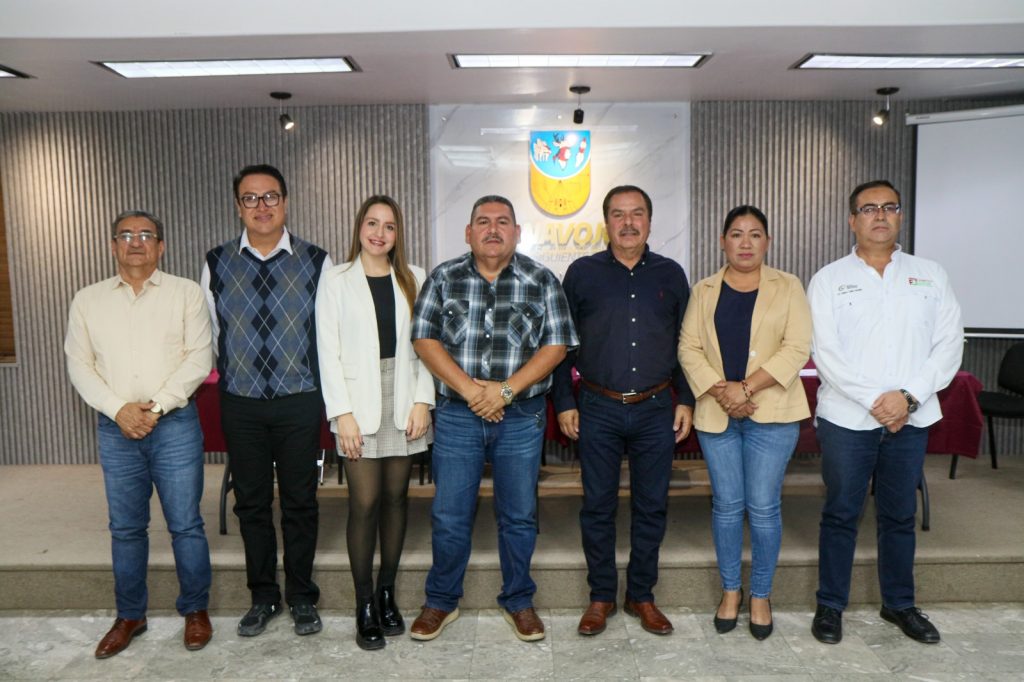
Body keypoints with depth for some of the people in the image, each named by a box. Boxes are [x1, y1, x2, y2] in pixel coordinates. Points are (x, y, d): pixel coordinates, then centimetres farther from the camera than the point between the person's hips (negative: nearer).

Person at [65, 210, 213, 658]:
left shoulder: (185, 293, 1)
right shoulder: (88, 300, 9)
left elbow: (198, 358, -5)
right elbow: (79, 365, 5)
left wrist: (156, 406, -13)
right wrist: (119, 409, -9)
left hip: (175, 424, -2)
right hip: (116, 429, 3)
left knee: (186, 524, 3)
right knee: (125, 528, 12)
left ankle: (195, 610, 20)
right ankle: (130, 616, 27)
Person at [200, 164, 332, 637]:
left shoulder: (316, 262, -2)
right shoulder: (217, 264, 3)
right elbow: (210, 333, 12)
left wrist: (330, 398, 4)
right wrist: (226, 378, 13)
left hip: (300, 401, -1)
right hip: (241, 403, 2)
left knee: (300, 502, 8)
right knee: (251, 502, 12)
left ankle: (302, 597, 25)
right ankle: (262, 596, 29)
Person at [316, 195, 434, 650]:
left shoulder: (413, 280, 9)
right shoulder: (336, 281, 2)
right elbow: (328, 350, -3)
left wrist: (422, 400, -3)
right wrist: (342, 413, -9)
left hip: (404, 403, 3)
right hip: (360, 404, -2)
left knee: (396, 497, 8)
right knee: (364, 503, -4)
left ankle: (387, 593, 24)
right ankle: (365, 606, 10)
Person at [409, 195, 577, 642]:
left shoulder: (541, 281, 1)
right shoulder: (443, 279, 4)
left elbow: (555, 345, -4)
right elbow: (425, 339, -2)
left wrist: (506, 390, -14)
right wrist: (469, 389, -13)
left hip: (521, 416, 0)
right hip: (457, 415, 1)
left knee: (519, 516, 10)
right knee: (449, 515, 8)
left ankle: (518, 601, 30)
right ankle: (441, 601, 28)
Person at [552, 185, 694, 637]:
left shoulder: (671, 274, 7)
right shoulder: (582, 273, 2)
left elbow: (685, 343, 11)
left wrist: (686, 400, 5)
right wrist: (564, 403, 0)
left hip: (656, 411, 2)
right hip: (598, 410, -1)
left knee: (651, 506, 9)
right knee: (598, 505, 7)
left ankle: (641, 596, 26)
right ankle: (601, 596, 23)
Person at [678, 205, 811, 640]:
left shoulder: (787, 287, 4)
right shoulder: (704, 290, 10)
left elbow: (797, 348, -7)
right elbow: (689, 348, 2)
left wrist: (747, 387, -16)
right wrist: (718, 391, -13)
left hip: (772, 413, -2)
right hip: (716, 414, 2)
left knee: (763, 506, 2)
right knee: (726, 504, 9)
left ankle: (761, 595, 20)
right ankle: (730, 590, 26)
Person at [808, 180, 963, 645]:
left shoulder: (931, 275, 8)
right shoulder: (829, 279, 1)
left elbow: (949, 344, 1)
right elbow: (825, 352, -7)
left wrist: (909, 396, -12)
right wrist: (876, 400, -15)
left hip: (912, 419, 3)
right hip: (847, 418, -2)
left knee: (900, 516, 15)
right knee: (840, 514, 7)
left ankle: (899, 604, 31)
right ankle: (830, 605, 21)